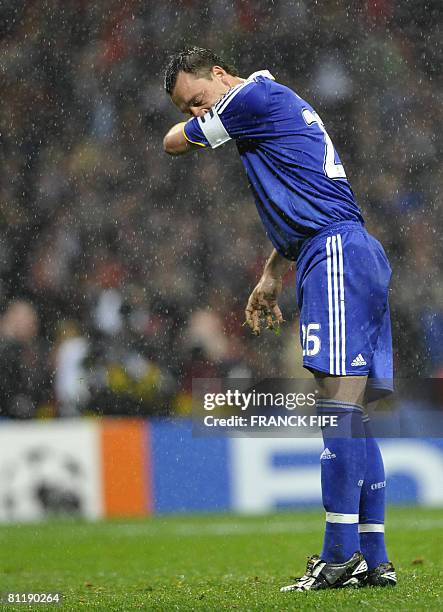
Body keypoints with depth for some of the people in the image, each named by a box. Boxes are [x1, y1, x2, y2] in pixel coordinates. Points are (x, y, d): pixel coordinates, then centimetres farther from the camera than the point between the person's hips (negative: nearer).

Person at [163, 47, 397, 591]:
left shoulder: (256, 95, -3)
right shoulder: (279, 108, 27)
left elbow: (173, 143, 5)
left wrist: (194, 131, 28)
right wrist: (271, 279, 29)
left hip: (337, 255, -11)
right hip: (354, 256, 11)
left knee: (338, 402, -15)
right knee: (350, 413, 7)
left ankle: (340, 555, -21)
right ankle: (374, 560, 5)